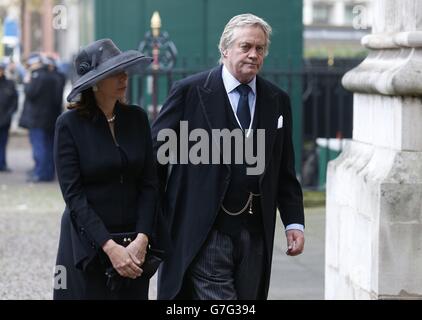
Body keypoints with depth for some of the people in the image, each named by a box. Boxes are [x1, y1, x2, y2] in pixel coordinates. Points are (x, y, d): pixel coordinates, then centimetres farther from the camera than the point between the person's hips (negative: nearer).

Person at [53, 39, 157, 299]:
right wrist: (110, 247, -18)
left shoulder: (136, 118, 4)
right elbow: (73, 195, -11)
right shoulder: (70, 124, -7)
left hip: (135, 245, 3)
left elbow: (149, 184, 2)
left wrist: (142, 239, -11)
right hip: (88, 246, -3)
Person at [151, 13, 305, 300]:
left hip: (254, 232, 5)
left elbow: (285, 172, 13)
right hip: (204, 231, -5)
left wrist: (294, 222, 3)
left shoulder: (278, 101, 10)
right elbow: (156, 152, 0)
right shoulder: (190, 92, -3)